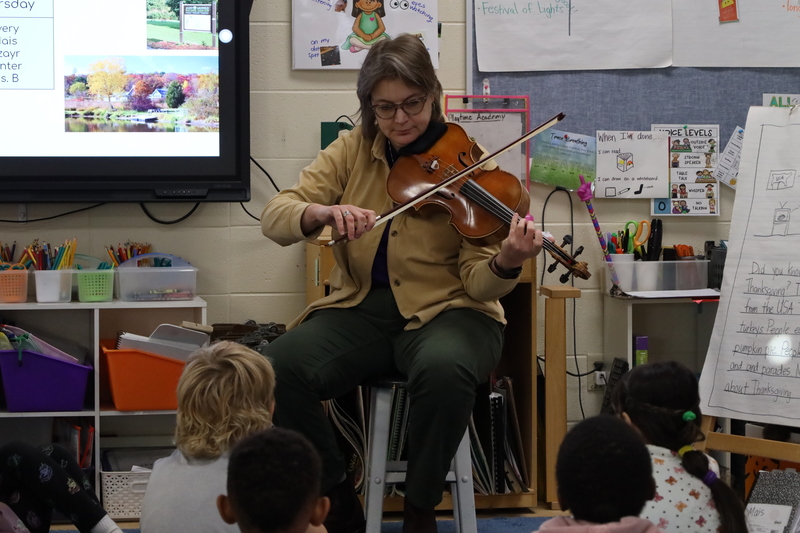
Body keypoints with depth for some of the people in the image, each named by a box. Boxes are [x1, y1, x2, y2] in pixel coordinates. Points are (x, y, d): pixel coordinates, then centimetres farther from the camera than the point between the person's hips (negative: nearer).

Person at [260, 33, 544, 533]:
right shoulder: (353, 151, 3)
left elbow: (478, 284, -12)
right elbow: (275, 217, -6)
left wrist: (506, 264, -35)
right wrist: (323, 212, -28)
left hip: (445, 310, -3)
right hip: (361, 309, 3)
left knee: (445, 368, -38)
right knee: (281, 365, -25)